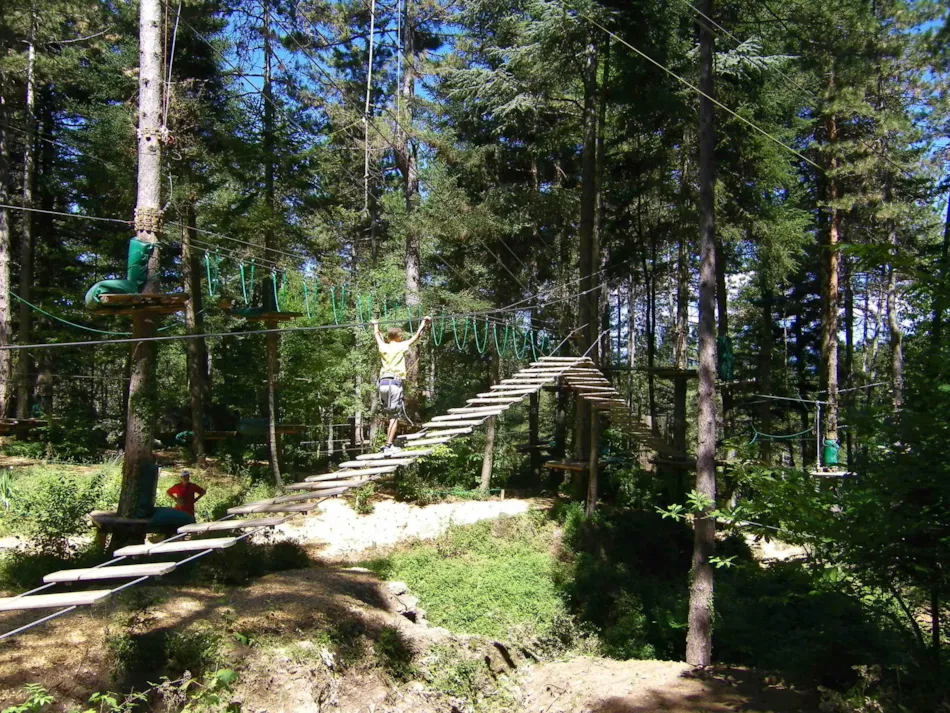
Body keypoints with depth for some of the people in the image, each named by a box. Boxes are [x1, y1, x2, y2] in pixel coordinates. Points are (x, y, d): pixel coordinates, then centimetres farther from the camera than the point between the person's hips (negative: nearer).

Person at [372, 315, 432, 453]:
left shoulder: (383, 347, 13)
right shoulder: (401, 346, 2)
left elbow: (377, 335, 33)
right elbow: (417, 336, 8)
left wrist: (375, 325, 52)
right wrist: (424, 322, 19)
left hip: (383, 383, 5)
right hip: (394, 383, -5)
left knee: (391, 414, 17)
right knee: (394, 416, -4)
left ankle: (389, 442, 16)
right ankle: (389, 446, -12)